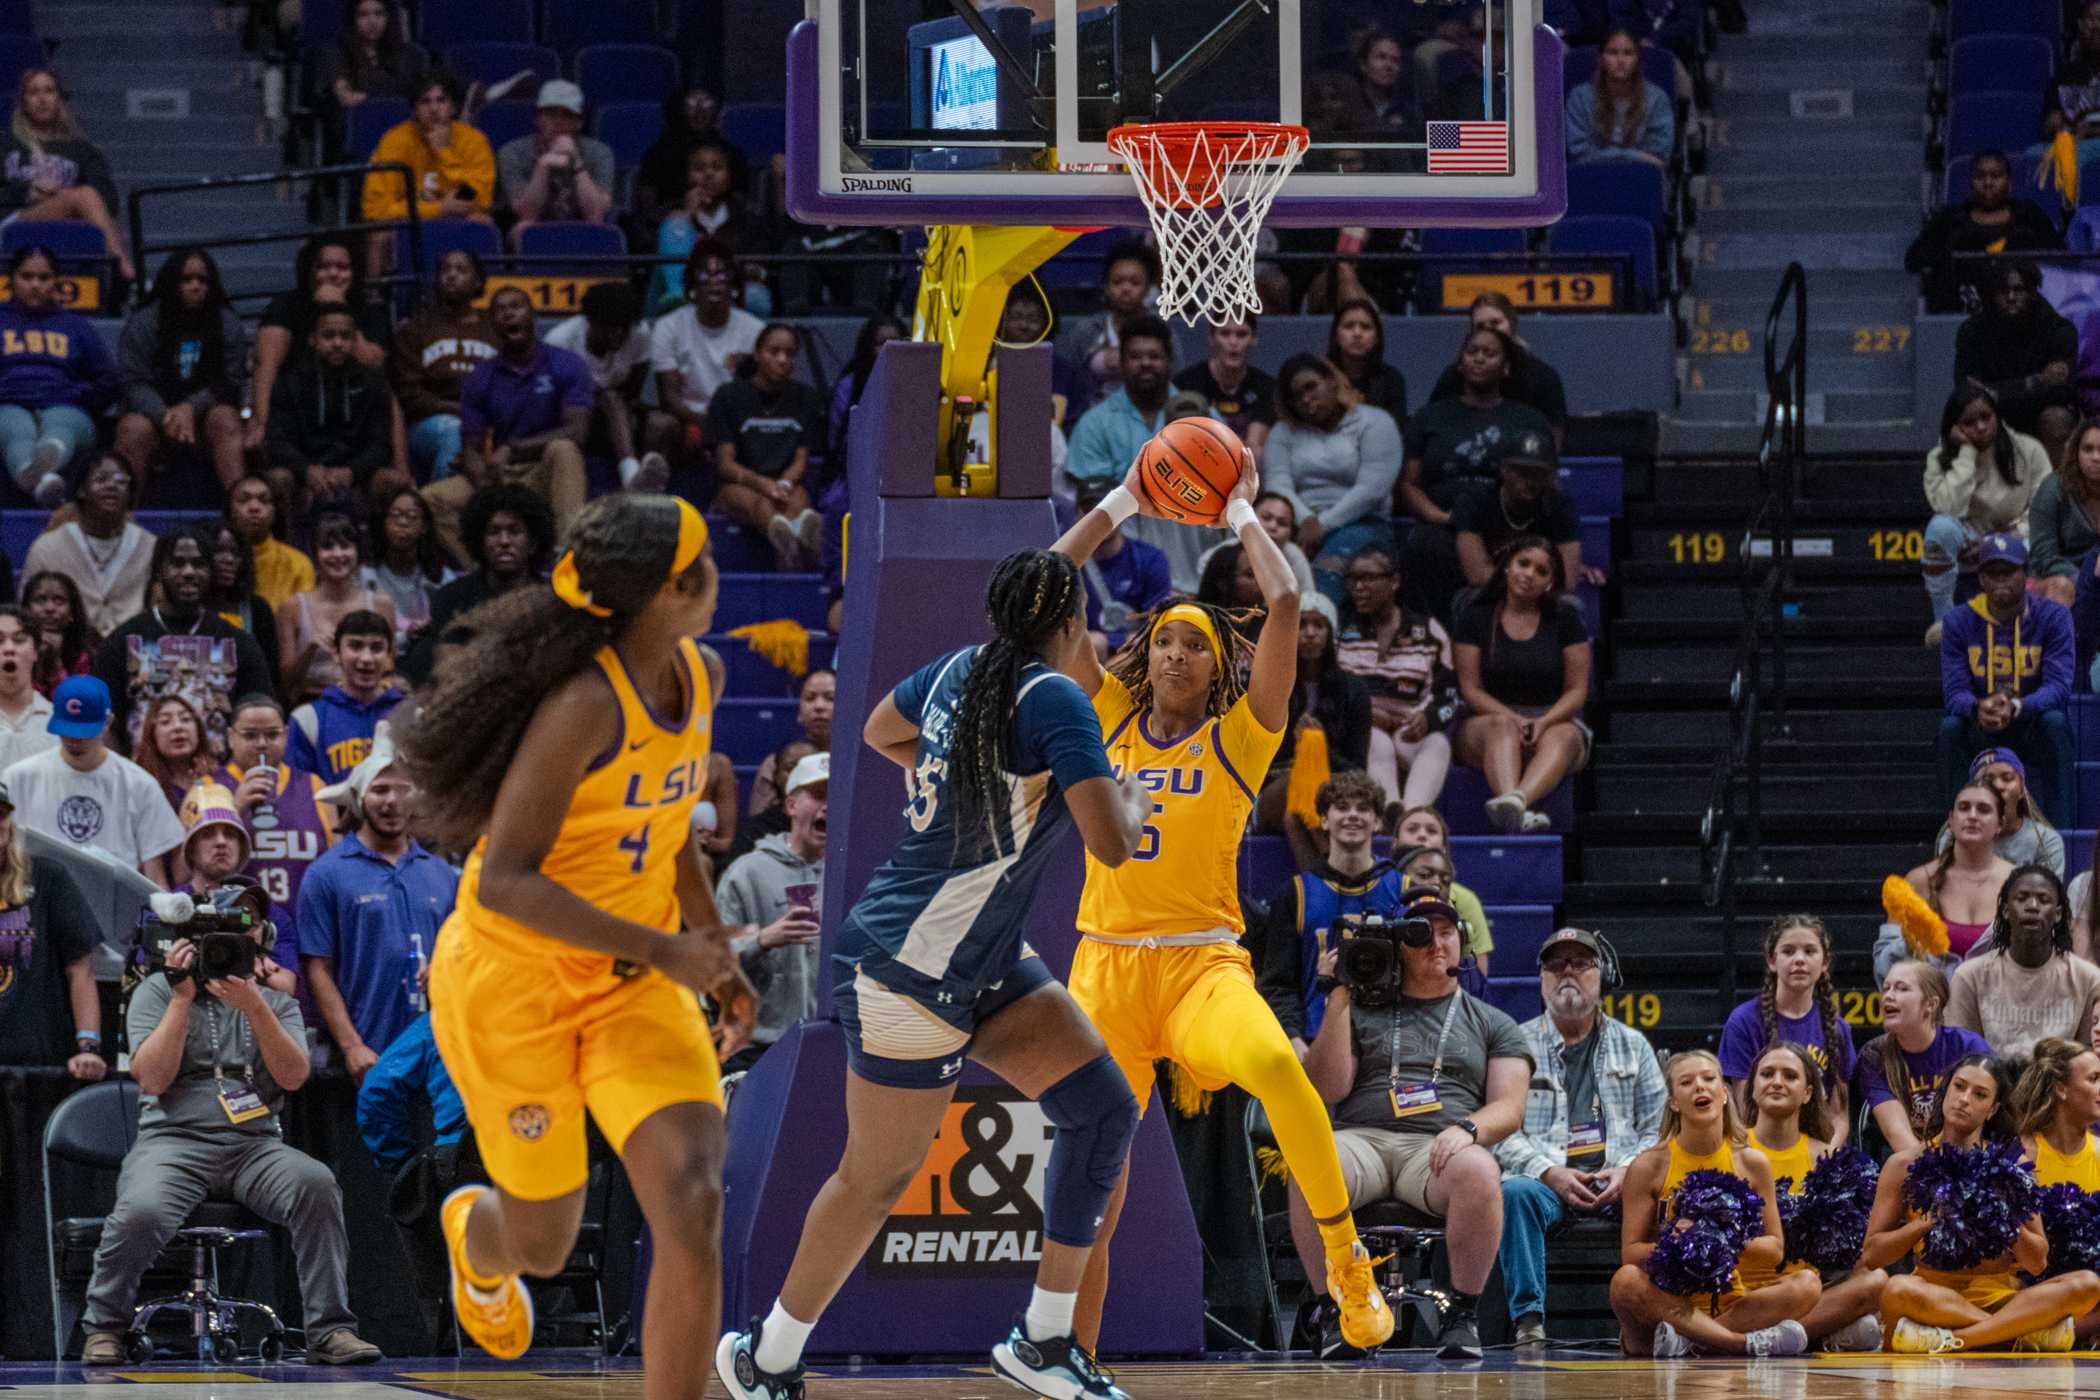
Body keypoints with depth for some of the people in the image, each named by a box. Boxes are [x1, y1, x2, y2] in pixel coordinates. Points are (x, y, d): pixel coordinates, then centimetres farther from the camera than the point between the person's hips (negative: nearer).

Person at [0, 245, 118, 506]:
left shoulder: (77, 326, 30)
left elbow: (108, 380, 26)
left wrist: (80, 399, 6)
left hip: (64, 409, 1)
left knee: (60, 428, -41)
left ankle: (45, 462, -80)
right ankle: (42, 484, -77)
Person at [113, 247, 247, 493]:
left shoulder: (227, 324, 7)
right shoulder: (143, 323, 3)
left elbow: (230, 383, 1)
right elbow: (133, 382, -4)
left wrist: (191, 408, -18)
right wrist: (164, 415, -23)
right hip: (154, 413, -1)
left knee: (225, 419, -32)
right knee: (133, 428, -33)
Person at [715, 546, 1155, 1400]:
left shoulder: (959, 670, 5)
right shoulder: (1055, 699, -20)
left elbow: (881, 732, 25)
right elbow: (1111, 844, -24)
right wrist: (1134, 800, -3)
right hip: (911, 971, -9)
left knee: (1103, 1110, 4)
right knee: (877, 1177, 3)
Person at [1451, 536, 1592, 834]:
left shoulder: (1565, 617, 8)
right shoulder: (1477, 617, 6)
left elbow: (1577, 690, 3)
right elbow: (1471, 689, 0)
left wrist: (1544, 722, -17)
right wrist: (1512, 719, -18)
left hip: (1555, 721, 0)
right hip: (1491, 717, 0)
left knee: (1562, 737, -35)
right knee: (1501, 727, -36)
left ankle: (1516, 801, -68)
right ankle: (1516, 813, -66)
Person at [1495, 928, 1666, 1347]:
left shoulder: (1633, 1046, 19)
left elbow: (1658, 1128, 13)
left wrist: (1628, 1170, -7)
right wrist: (1548, 1172, -13)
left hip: (1619, 1183, 1)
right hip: (1544, 1179, -1)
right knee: (1516, 1192, -35)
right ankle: (1528, 1320, -37)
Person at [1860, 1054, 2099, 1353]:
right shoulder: (1906, 1165, 8)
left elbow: (2037, 1262, 10)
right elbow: (1871, 1256, 2)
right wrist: (1929, 1221, -10)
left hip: (1998, 1296, 2)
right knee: (1898, 1290, -39)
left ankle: (1949, 1340, -33)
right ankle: (2029, 1332, -27)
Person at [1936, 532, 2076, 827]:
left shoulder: (2053, 616, -8)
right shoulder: (1960, 622, -4)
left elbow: (2058, 687, -19)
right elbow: (1954, 692, -12)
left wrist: (2015, 708, -41)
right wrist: (1977, 709, -39)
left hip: (2033, 731, -1)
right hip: (1980, 735, 1)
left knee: (2054, 721, -33)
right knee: (1950, 726, -29)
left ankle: (2056, 830, -32)